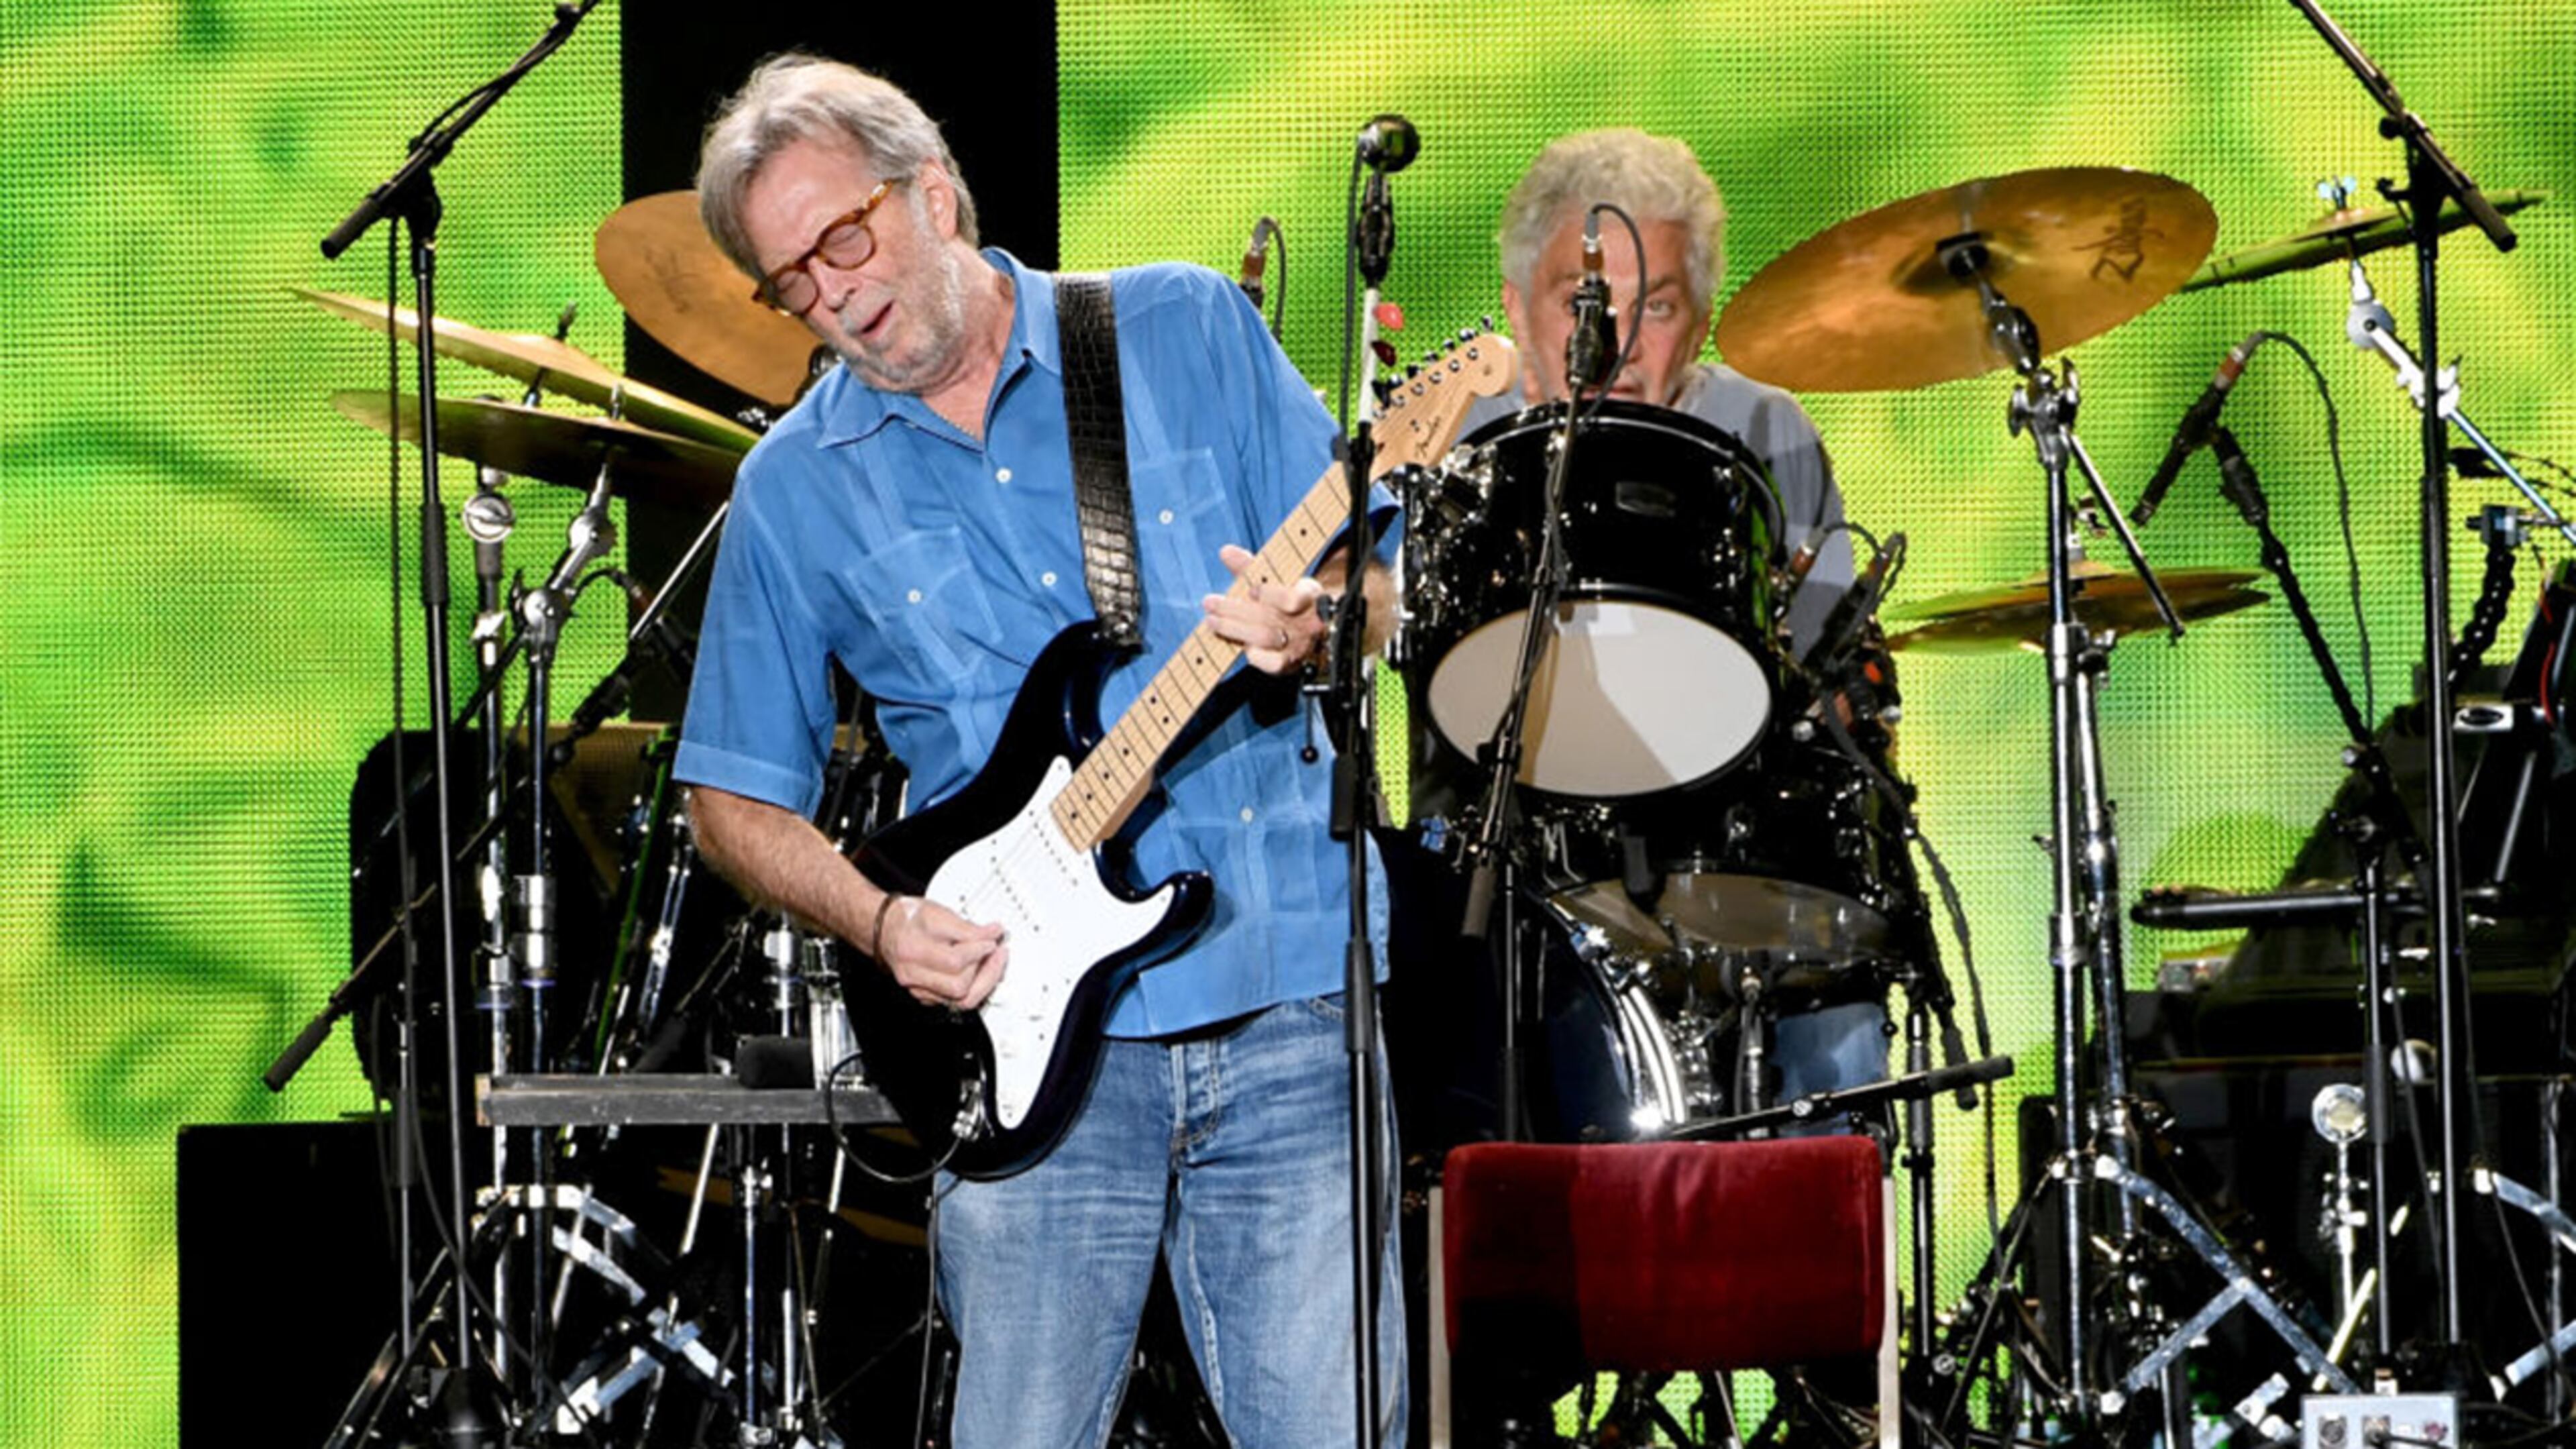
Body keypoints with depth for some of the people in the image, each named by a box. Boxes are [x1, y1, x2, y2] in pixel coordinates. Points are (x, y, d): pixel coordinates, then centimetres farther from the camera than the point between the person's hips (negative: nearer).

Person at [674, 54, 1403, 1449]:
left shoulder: (1190, 332, 6)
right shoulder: (797, 490, 7)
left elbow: (1373, 578, 7)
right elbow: (735, 796, 12)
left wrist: (1310, 627, -16)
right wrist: (883, 924, -6)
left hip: (1290, 1004, 0)